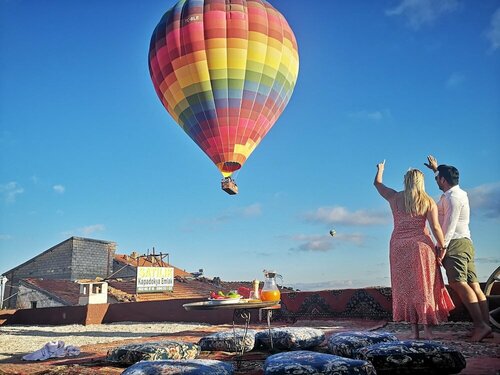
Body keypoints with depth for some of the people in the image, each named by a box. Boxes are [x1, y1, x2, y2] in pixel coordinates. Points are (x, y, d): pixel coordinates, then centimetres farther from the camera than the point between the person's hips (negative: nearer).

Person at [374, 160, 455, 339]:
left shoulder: (395, 198, 3)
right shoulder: (428, 201, -1)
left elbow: (377, 183, 19)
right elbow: (435, 227, -8)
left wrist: (380, 169, 37)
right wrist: (443, 247, 0)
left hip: (399, 246, 1)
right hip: (420, 246, -1)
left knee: (405, 288, 6)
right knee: (425, 287, 5)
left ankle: (415, 331, 6)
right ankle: (428, 330, 2)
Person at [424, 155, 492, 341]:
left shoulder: (452, 197, -9)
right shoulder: (459, 193, 20)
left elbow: (450, 225, -18)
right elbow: (447, 179, 45)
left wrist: (442, 247, -20)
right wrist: (436, 169, 53)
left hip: (456, 244, -10)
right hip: (465, 243, 10)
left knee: (458, 283, -19)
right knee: (473, 285, 1)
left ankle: (480, 325, -25)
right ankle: (485, 325, -3)